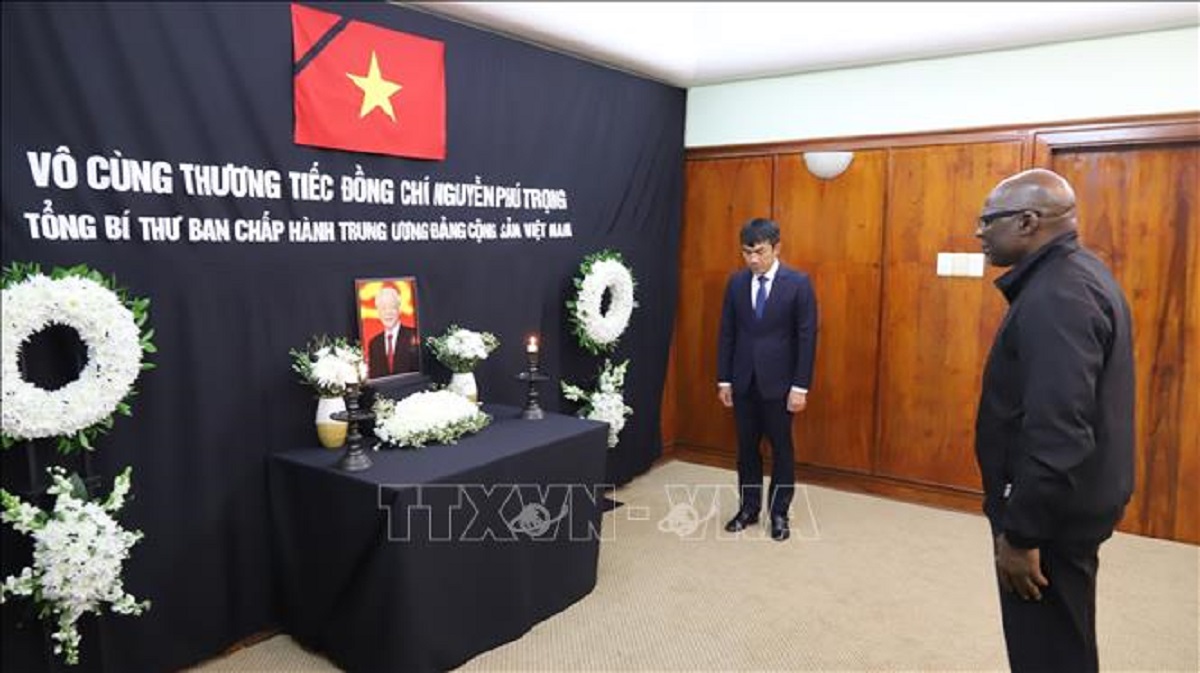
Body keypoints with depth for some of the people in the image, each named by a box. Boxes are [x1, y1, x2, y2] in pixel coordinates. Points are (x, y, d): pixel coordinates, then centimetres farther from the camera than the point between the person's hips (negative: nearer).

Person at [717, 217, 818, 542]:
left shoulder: (798, 283, -8)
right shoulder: (736, 282, 3)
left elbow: (807, 337, -9)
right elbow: (727, 333, 5)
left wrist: (800, 387, -12)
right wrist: (724, 379, 3)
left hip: (778, 381, -3)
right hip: (743, 380, 3)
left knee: (781, 448, 8)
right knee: (746, 447, 12)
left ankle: (779, 514, 22)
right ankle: (749, 508, 27)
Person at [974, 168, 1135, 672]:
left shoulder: (1057, 295, -24)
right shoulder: (1074, 274, 10)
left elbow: (1057, 433, -30)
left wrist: (1020, 533, -22)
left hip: (1050, 514, -10)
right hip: (1067, 502, 10)